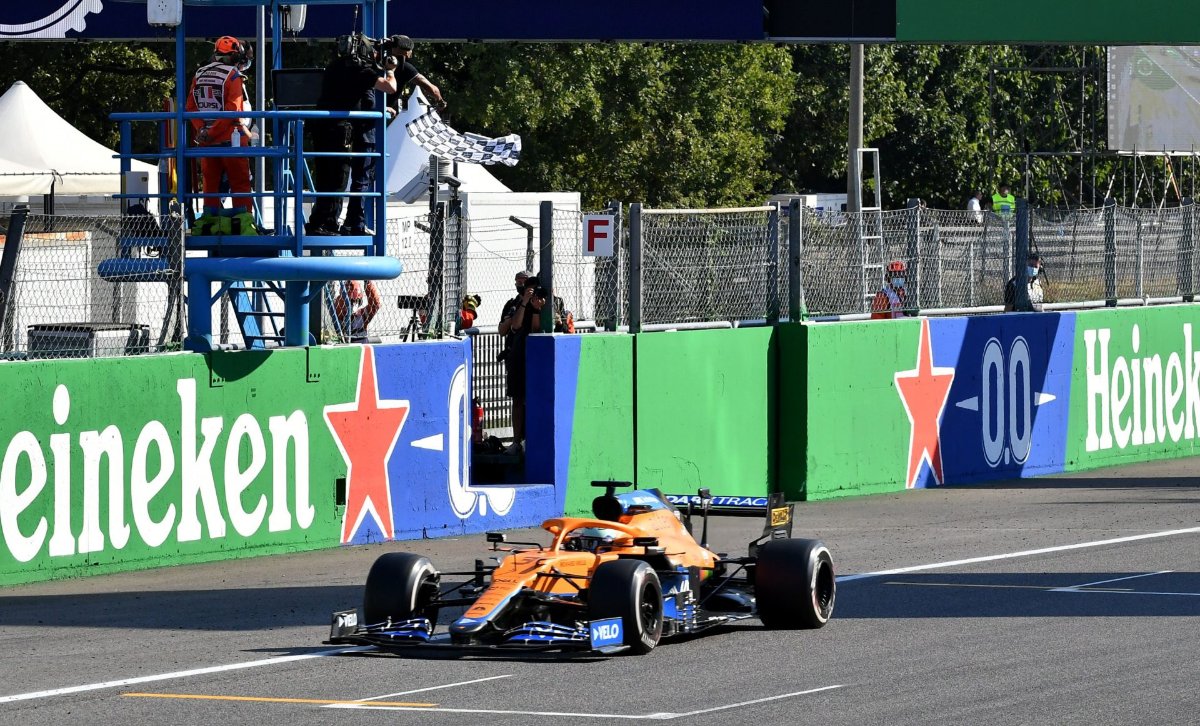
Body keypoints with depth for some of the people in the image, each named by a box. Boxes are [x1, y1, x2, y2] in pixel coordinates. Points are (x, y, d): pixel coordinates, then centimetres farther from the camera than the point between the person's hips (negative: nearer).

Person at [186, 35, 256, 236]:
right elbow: (233, 109, -17)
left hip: (206, 140, 5)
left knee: (211, 182, 12)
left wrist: (201, 129, -3)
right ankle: (243, 221, -4)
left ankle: (208, 221, 13)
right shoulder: (232, 75, -9)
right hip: (231, 137, -5)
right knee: (240, 182, 0)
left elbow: (191, 106, 5)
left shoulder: (199, 75, 10)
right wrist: (212, 133, -14)